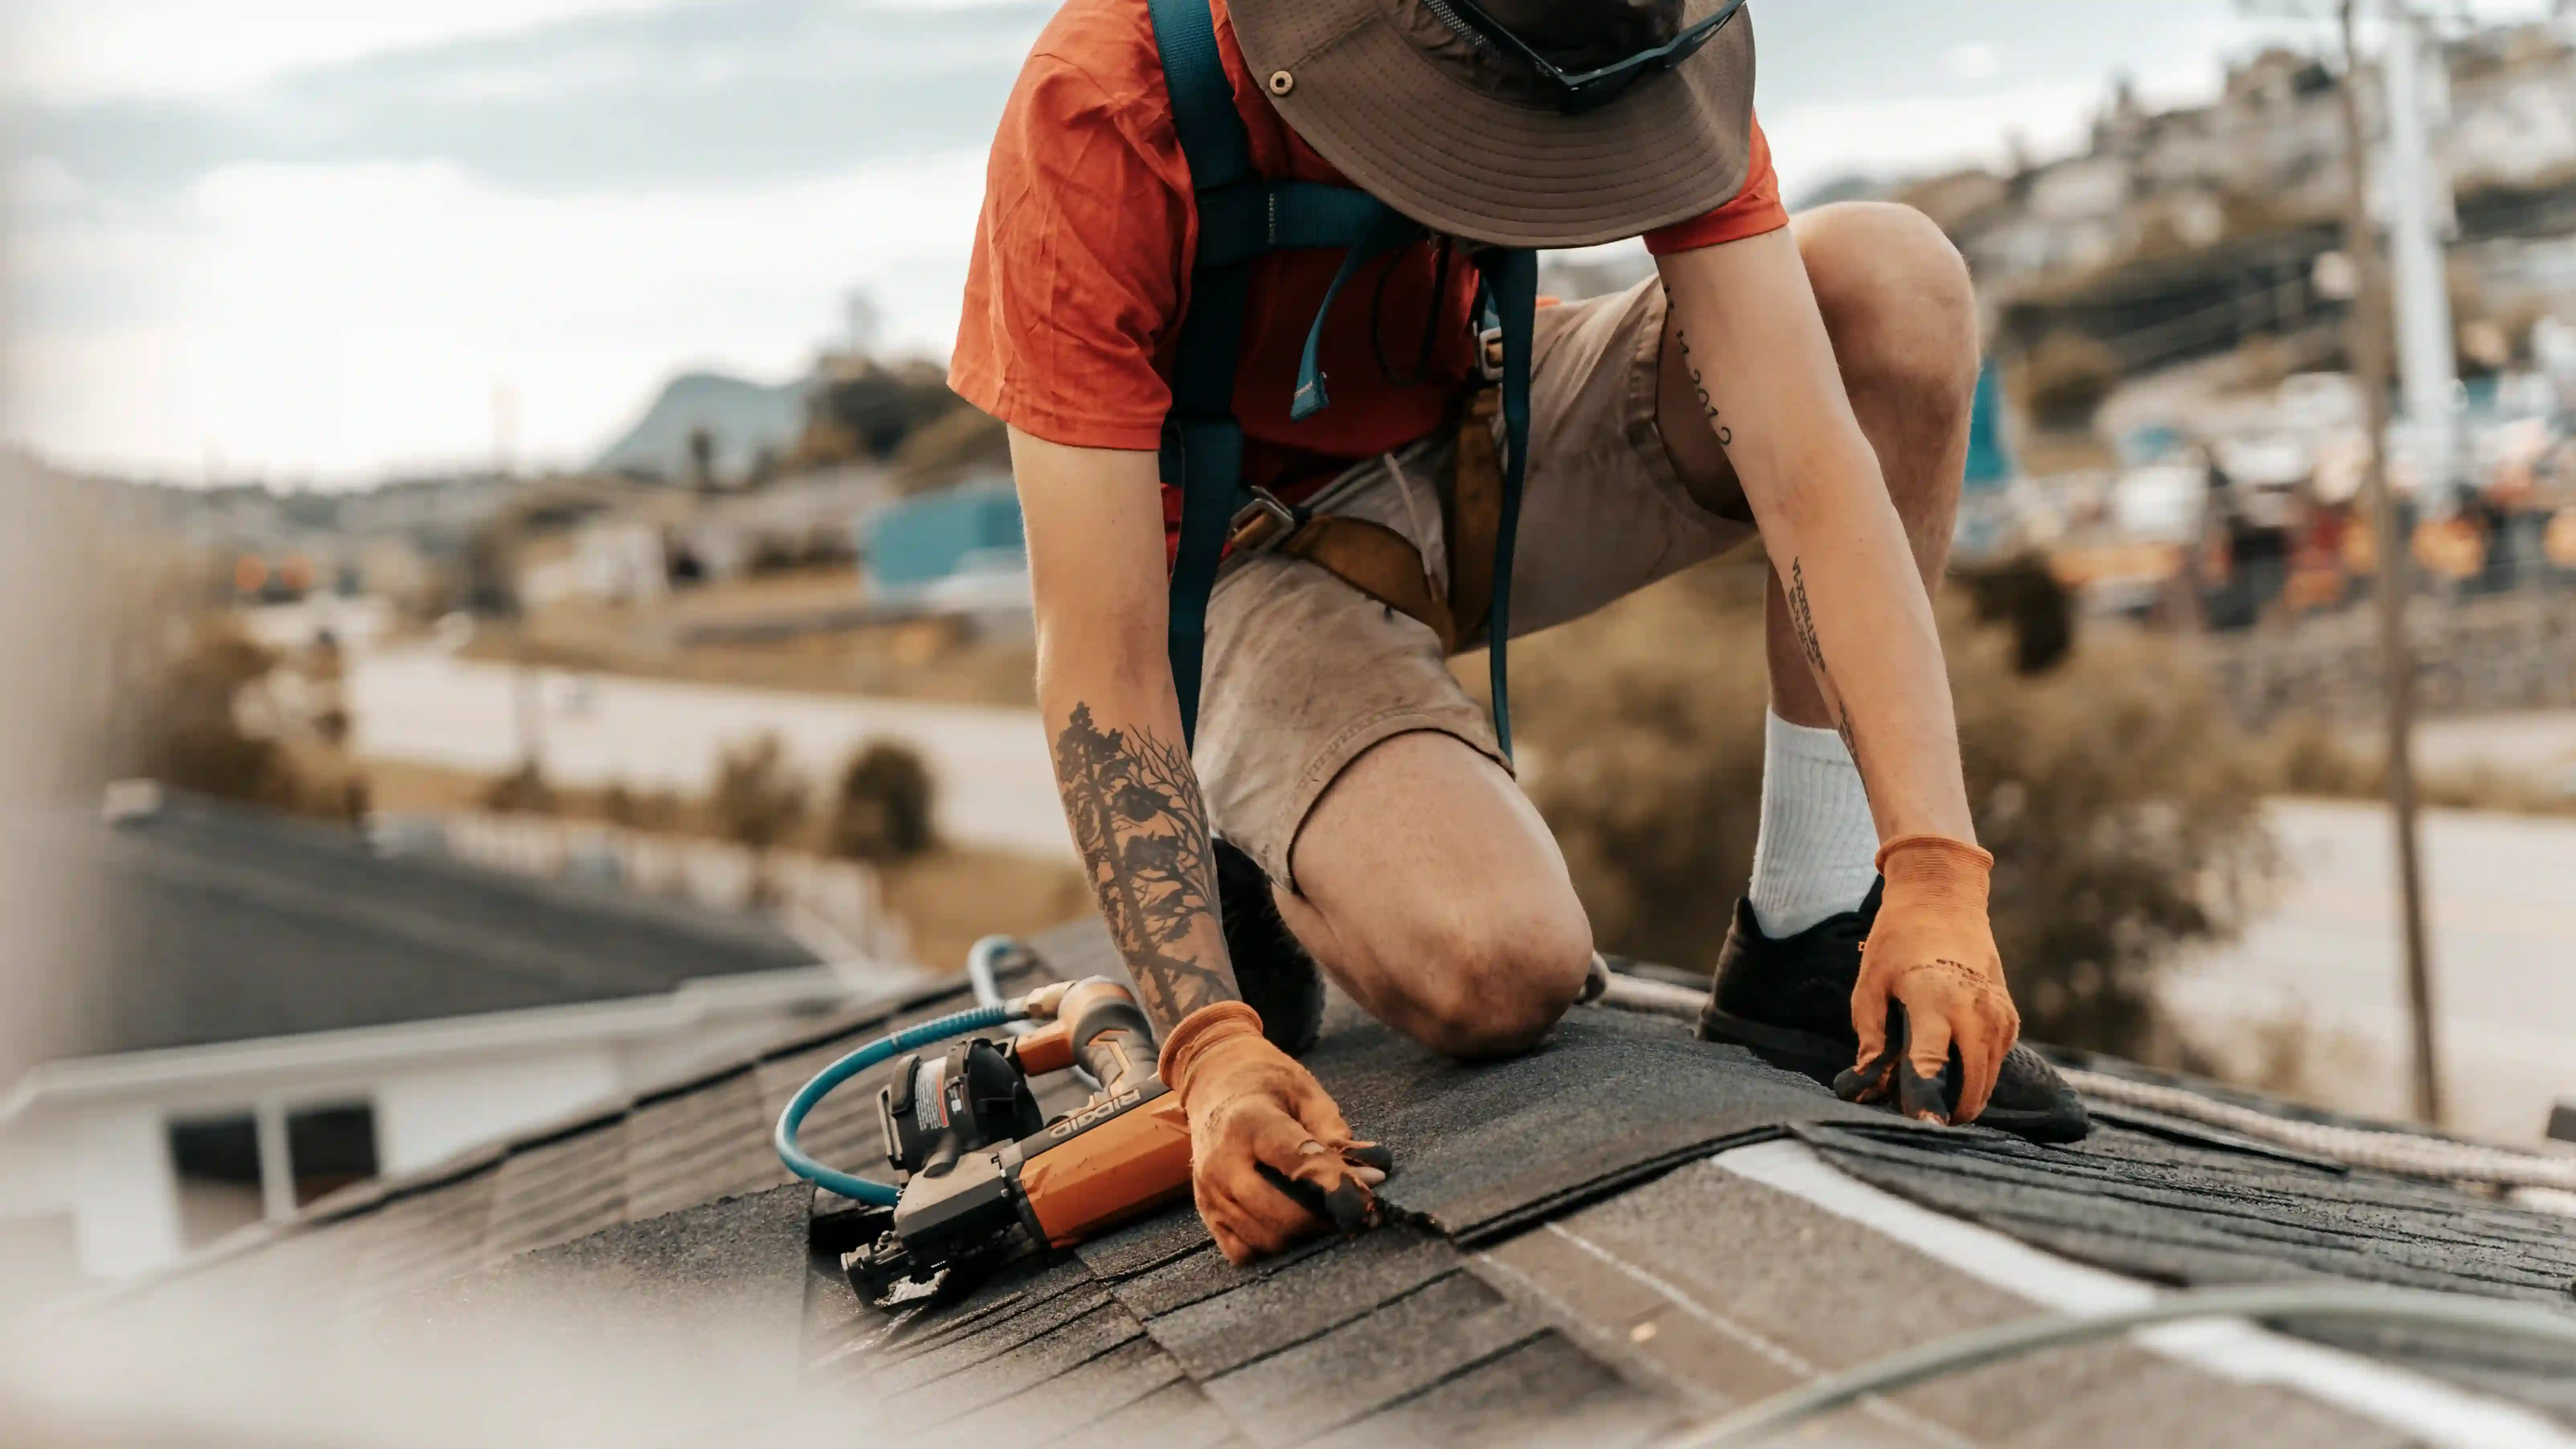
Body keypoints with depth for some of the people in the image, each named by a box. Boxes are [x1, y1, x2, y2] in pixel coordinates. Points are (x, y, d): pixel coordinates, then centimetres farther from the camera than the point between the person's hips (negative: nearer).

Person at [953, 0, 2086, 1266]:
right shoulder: (1104, 105, -33)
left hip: (1486, 461, 5)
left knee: (1892, 281, -23)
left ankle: (1806, 940, -15)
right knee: (1494, 968, -32)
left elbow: (1809, 471, -26)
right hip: (1256, 563, -4)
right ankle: (1249, 873, 4)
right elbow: (1099, 653, -31)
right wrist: (1212, 1048, -38)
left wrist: (1933, 879, -36)